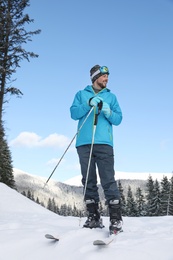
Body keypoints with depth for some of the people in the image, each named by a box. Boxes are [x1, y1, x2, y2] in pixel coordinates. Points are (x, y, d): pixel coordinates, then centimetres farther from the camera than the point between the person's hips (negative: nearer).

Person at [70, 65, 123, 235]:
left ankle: (116, 218, -11)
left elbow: (118, 119, 12)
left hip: (104, 143, -1)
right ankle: (93, 217, 7)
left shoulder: (111, 96, 20)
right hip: (84, 143, 1)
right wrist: (89, 104, -11)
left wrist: (108, 112, -8)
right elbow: (74, 113, 4)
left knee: (108, 180, -10)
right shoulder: (81, 94, 19)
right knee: (88, 181, 2)